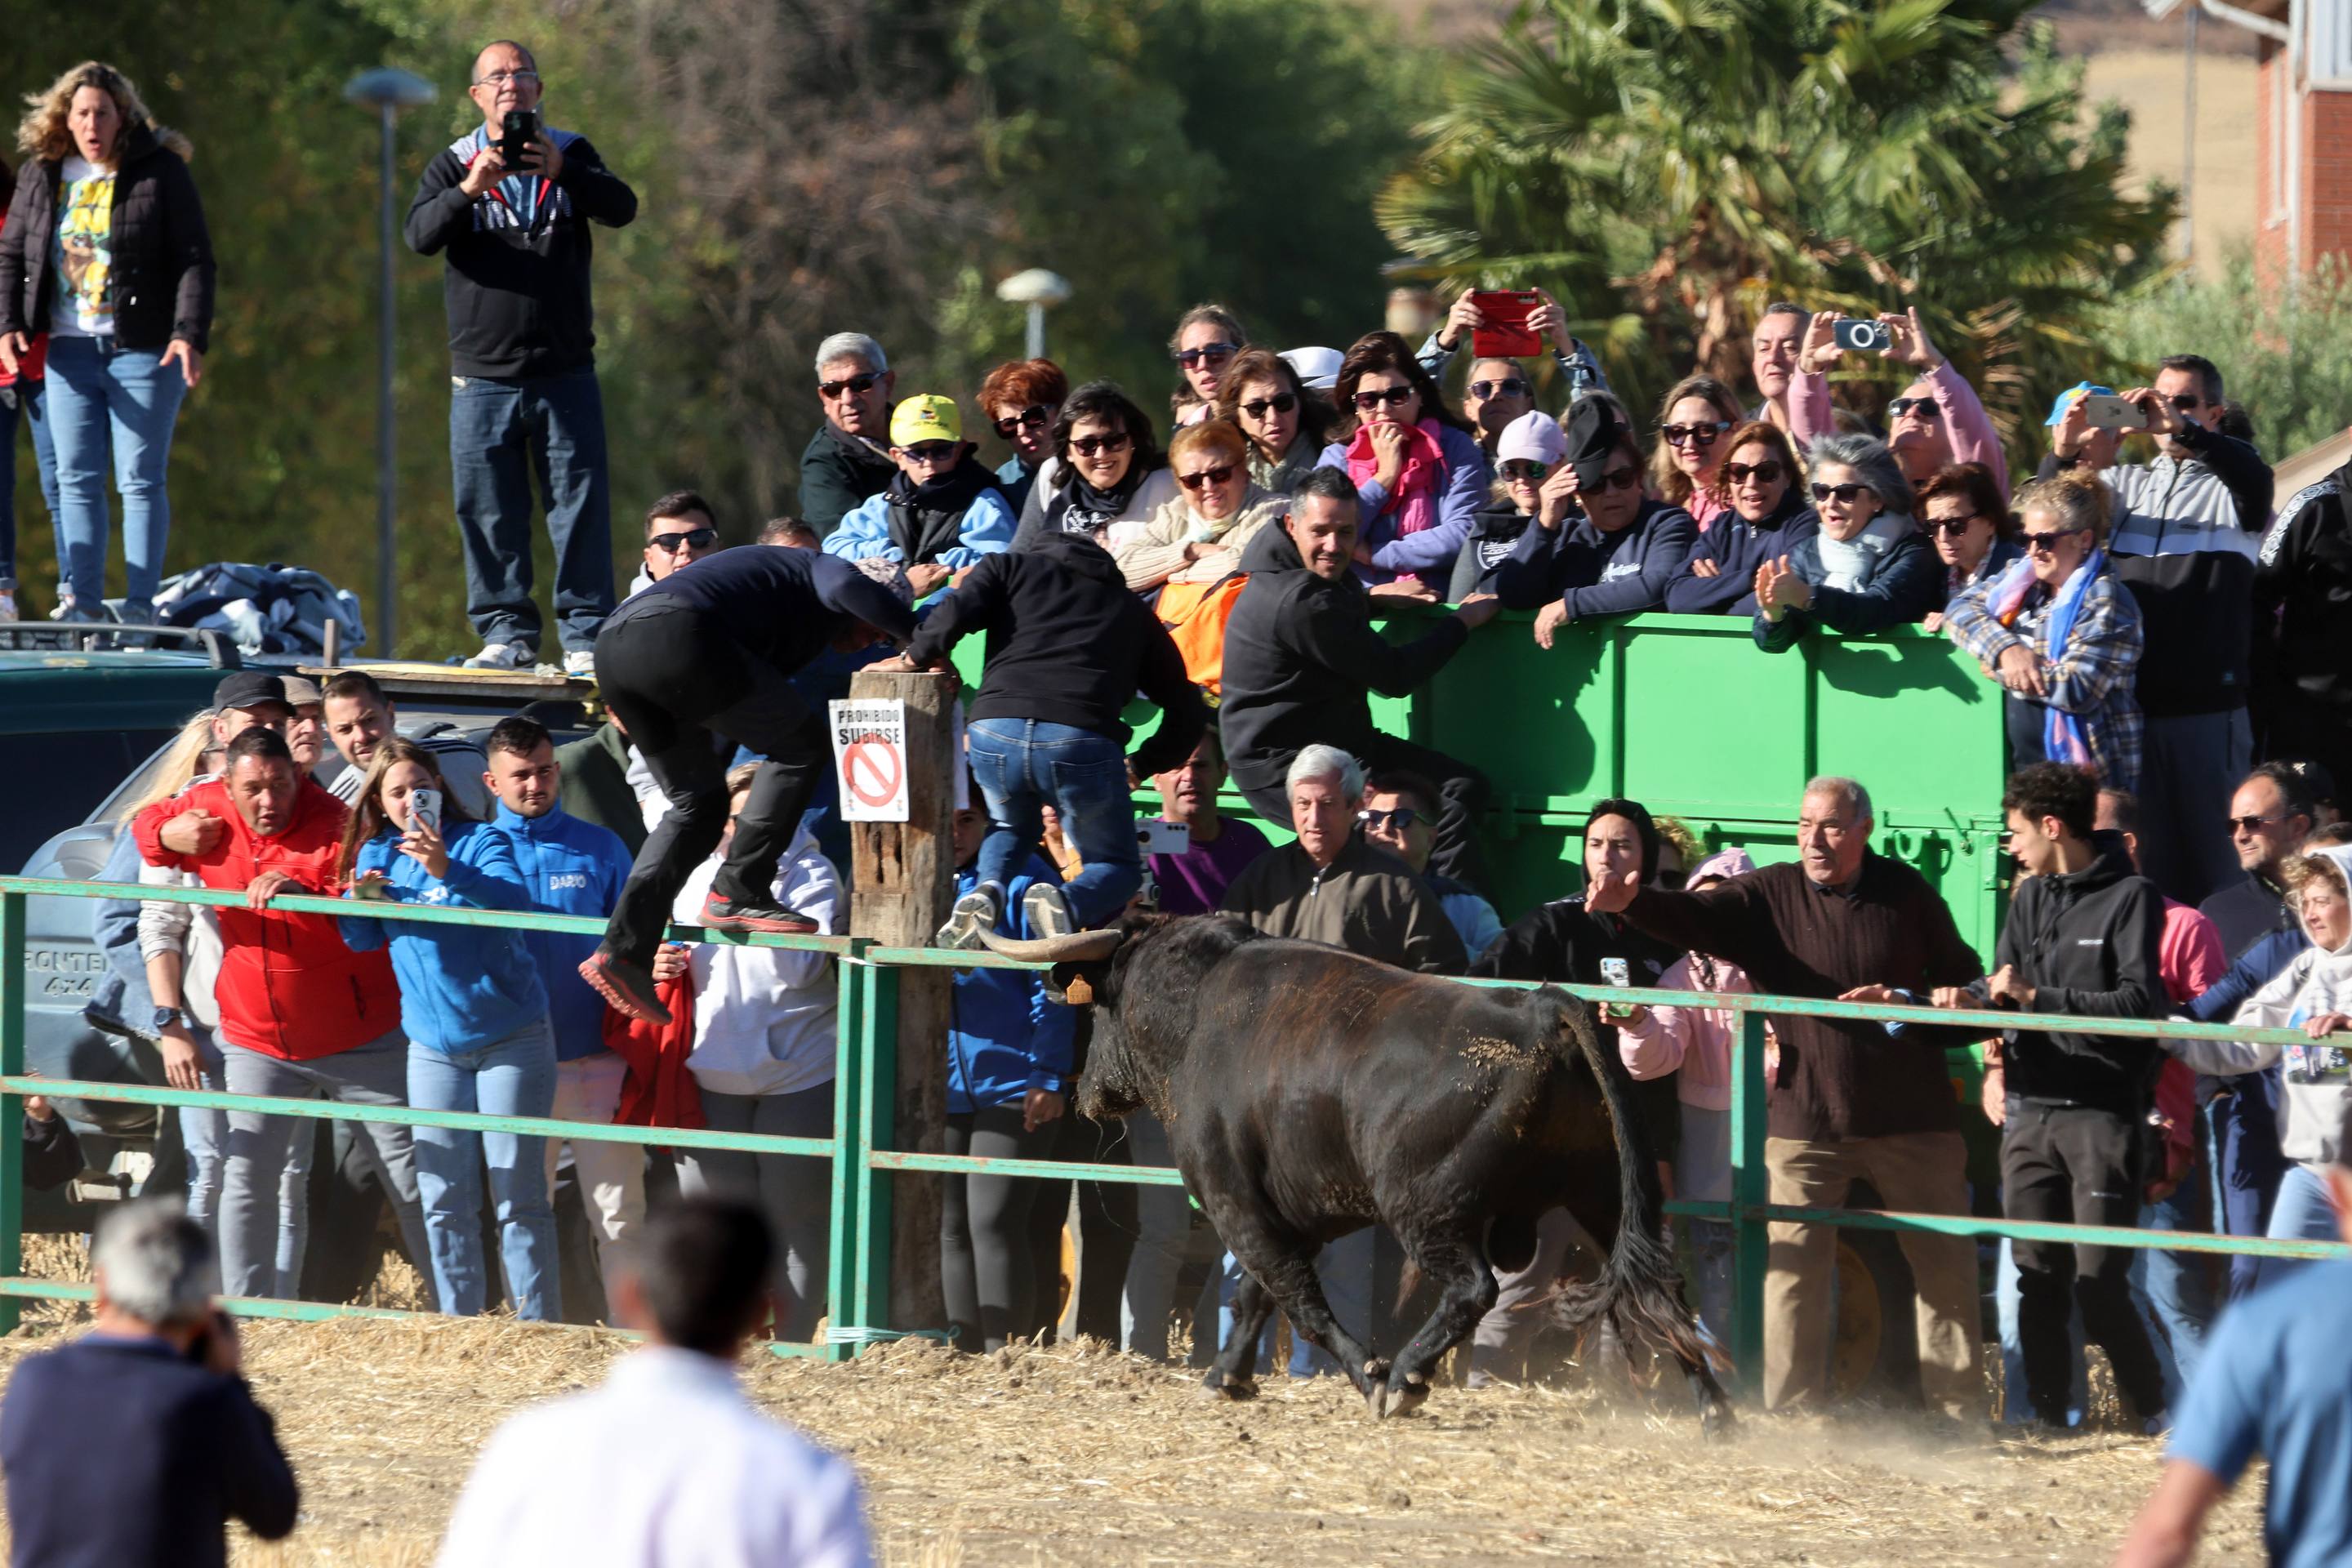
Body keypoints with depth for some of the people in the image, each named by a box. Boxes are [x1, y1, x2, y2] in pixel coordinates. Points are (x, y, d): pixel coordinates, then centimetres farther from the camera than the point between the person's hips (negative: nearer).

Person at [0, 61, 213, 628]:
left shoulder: (161, 172, -3)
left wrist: (190, 336, -17)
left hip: (144, 351, -4)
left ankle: (141, 603, 0)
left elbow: (195, 260, -6)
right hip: (70, 349, 4)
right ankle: (82, 599, 7)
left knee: (141, 480, -3)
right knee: (76, 480, 3)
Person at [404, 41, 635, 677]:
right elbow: (421, 236, -10)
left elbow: (621, 209, -10)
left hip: (565, 373, 0)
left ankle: (586, 635, 1)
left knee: (581, 505, -3)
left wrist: (562, 172, -27)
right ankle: (508, 634, 8)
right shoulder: (452, 165, 6)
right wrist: (470, 189, -27)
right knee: (489, 511, 1)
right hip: (482, 378, 0)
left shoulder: (571, 157, 7)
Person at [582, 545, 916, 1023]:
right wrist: (922, 643, -2)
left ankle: (625, 948, 5)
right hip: (678, 632, -9)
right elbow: (849, 588, -9)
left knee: (698, 804, 18)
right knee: (801, 746, 4)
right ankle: (739, 893, 1)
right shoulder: (824, 569, 15)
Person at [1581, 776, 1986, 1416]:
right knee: (1793, 1267, -2)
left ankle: (1959, 1406, 17)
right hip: (1807, 1120, 0)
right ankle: (1790, 1412, 5)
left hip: (1913, 1120, 0)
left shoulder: (1907, 894, 2)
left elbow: (1964, 981, 9)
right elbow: (1694, 916, -15)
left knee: (1946, 1265, 6)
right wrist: (1632, 904, -35)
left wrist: (1907, 1003, -11)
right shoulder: (1770, 896, 0)